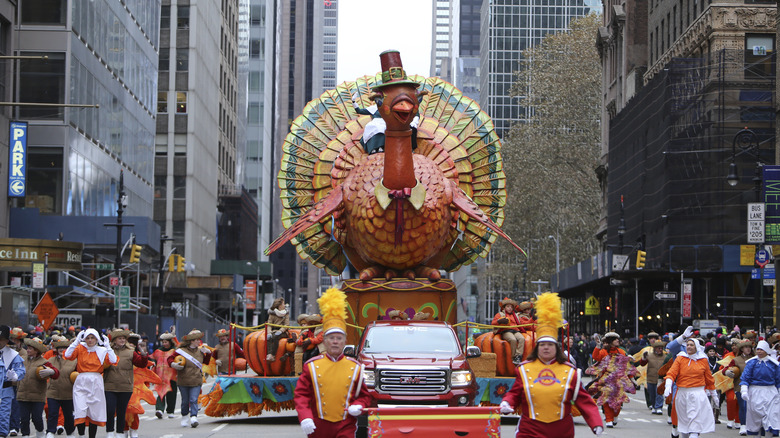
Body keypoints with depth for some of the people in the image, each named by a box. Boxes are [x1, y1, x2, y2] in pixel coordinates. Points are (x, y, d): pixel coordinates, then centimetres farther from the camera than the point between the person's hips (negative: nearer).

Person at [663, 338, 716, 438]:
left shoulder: (703, 360, 8)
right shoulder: (680, 358, 5)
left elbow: (709, 378, 16)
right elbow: (672, 372, -5)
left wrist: (713, 394, 22)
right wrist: (668, 385, -23)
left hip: (698, 394, -1)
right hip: (682, 393, 1)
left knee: (695, 419, -13)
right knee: (683, 419, 9)